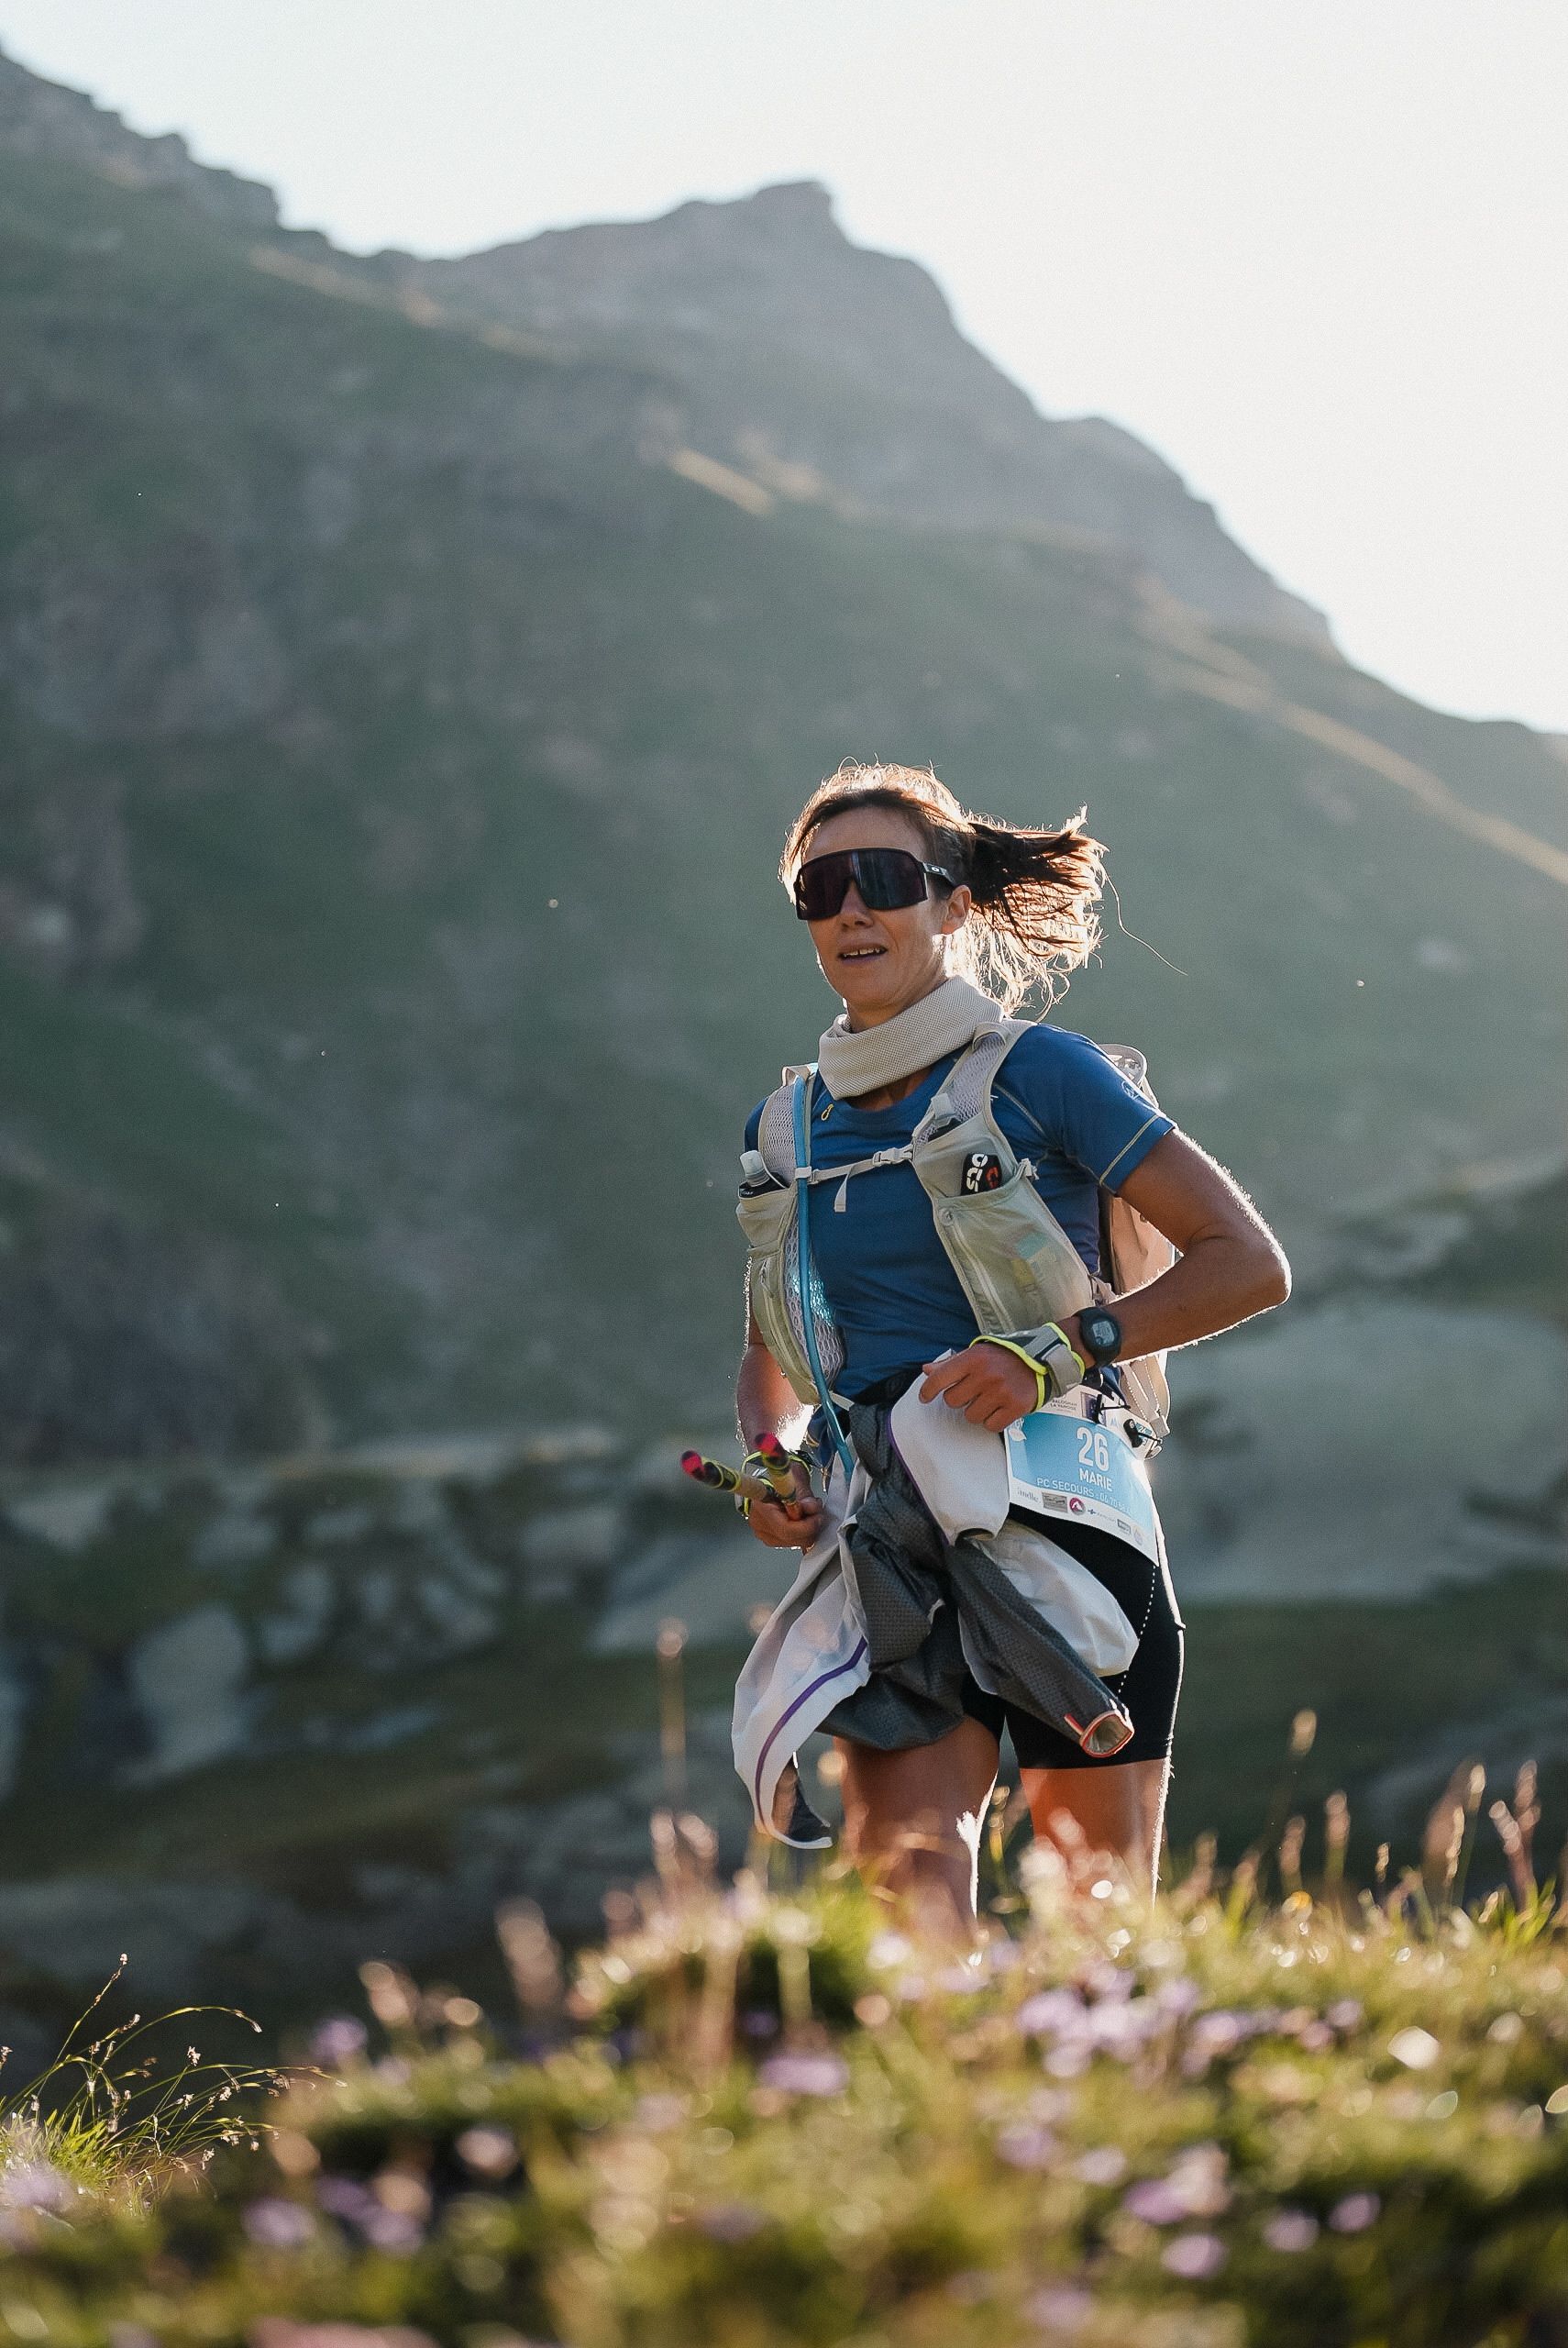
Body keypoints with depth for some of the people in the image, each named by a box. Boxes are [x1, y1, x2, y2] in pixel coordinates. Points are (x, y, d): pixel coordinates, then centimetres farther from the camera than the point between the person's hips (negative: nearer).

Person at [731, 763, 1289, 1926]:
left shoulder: (1042, 1076, 0)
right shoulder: (786, 1127, 14)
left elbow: (1250, 1264, -2)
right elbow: (771, 1356, 27)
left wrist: (1057, 1350, -14)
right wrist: (769, 1460, 4)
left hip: (1060, 1524, -3)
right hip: (888, 1549, 3)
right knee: (906, 1864, -20)